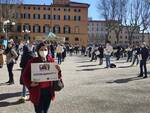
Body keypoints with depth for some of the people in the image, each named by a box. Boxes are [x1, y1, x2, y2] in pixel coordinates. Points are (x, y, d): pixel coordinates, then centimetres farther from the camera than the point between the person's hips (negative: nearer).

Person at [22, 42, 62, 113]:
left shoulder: (51, 60, 0)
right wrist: (30, 84, -17)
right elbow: (25, 75, -2)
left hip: (48, 90, 4)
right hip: (37, 91, -3)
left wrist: (58, 71, -13)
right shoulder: (33, 61, -10)